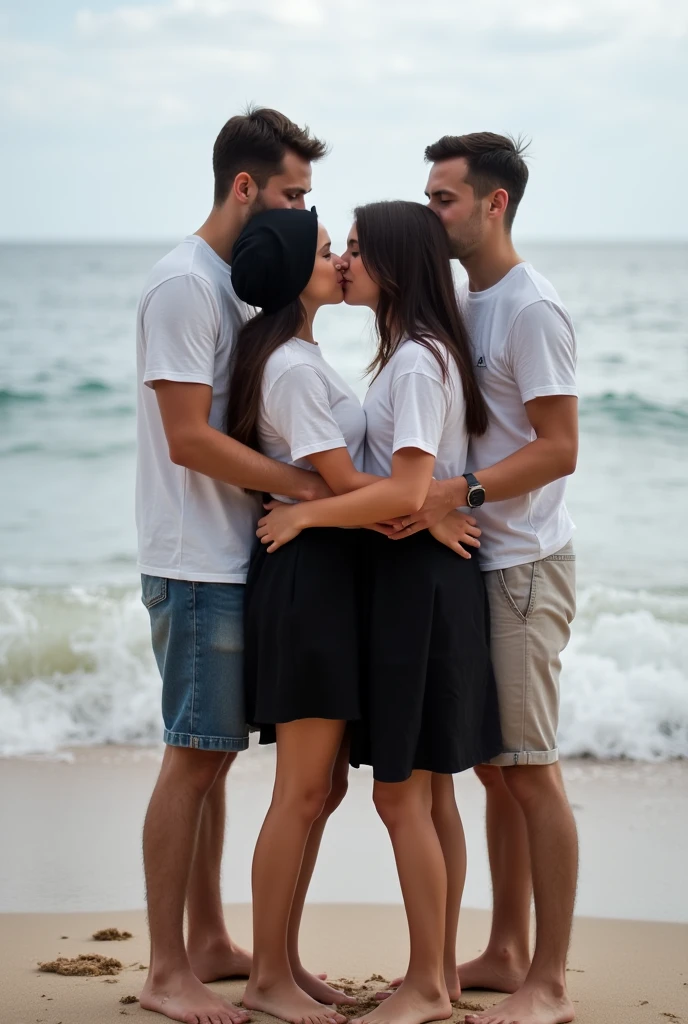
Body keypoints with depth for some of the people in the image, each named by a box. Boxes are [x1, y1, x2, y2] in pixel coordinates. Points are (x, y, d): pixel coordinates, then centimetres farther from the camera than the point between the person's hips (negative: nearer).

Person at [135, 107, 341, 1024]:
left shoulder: (240, 283, 15)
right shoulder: (183, 284, -14)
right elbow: (189, 439, -20)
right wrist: (309, 486, -20)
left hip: (239, 560, 9)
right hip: (197, 564, -9)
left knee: (214, 755, 14)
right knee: (193, 758, -5)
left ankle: (209, 943, 23)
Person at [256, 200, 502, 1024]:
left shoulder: (416, 361, -16)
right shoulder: (414, 354, 15)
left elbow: (407, 492, -24)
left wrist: (305, 513, -17)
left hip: (418, 581, -10)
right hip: (409, 577, 10)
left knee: (401, 795, -4)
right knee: (428, 793, 13)